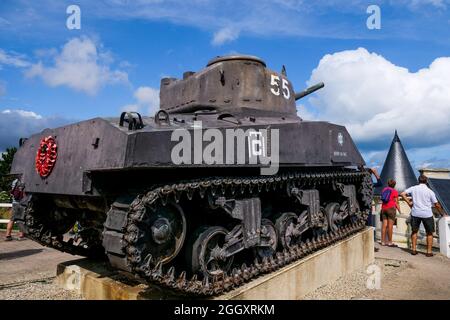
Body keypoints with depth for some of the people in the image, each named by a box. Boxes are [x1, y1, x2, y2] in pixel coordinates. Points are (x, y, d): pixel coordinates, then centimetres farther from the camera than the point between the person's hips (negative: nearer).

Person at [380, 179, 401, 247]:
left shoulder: (384, 190, 14)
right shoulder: (395, 191, -2)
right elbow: (396, 203, -3)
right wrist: (400, 212, 2)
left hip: (383, 209, 6)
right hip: (391, 208, -5)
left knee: (384, 225, 6)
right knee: (390, 226, -4)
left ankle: (383, 242, 7)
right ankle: (390, 242, -2)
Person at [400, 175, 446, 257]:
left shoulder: (413, 188, 1)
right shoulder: (430, 191, -2)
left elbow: (403, 194, -6)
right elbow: (436, 205, 3)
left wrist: (408, 202, 2)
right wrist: (442, 213, 17)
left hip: (415, 213, 2)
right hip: (427, 214, -1)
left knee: (414, 231, 14)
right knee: (429, 233, 12)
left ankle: (413, 249, 14)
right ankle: (429, 251, 12)